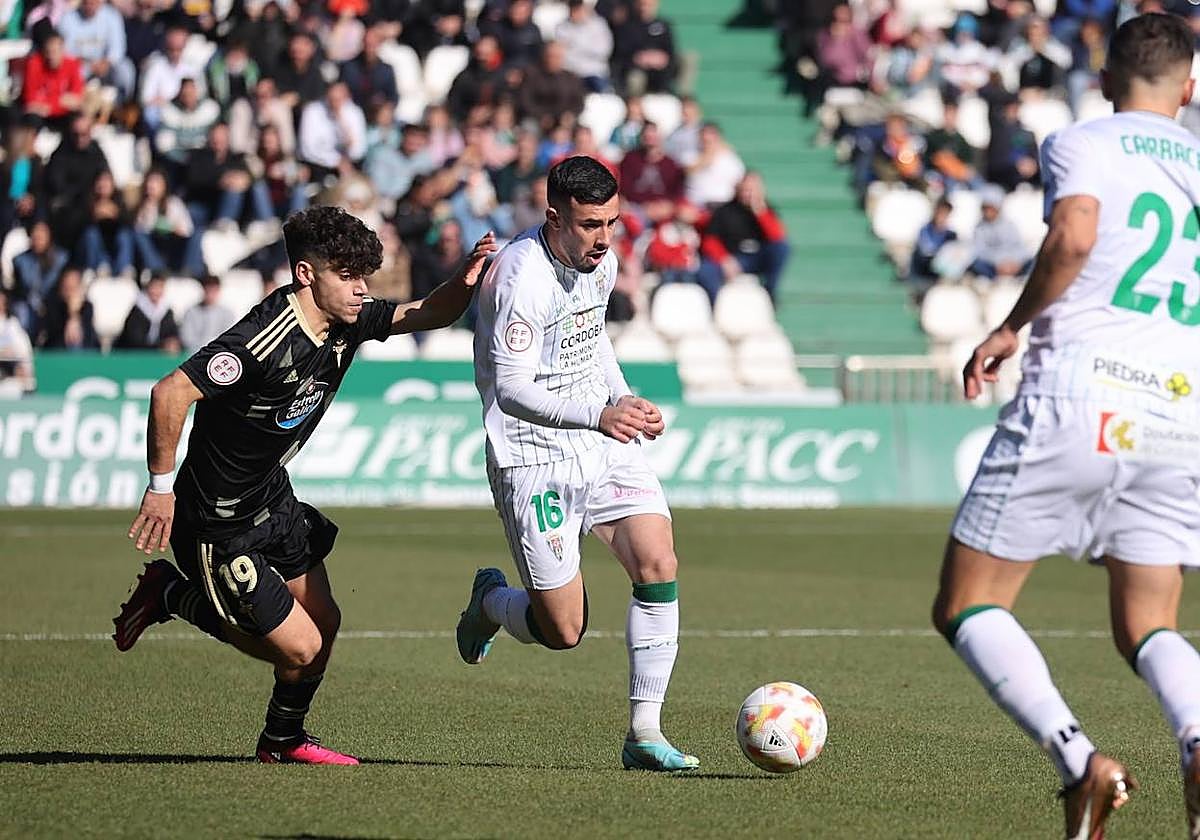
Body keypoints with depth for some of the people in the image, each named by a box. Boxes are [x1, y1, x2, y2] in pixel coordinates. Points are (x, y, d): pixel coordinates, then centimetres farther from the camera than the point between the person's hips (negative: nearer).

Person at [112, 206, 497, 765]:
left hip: (275, 500, 9)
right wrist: (162, 487, -24)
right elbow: (170, 393, -33)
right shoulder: (264, 342, -31)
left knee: (323, 623, 12)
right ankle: (171, 596, 13)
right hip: (221, 524, -9)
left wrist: (464, 282, -17)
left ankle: (283, 740, 35)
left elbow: (428, 314, 6)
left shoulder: (347, 322, -4)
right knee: (300, 647, -4)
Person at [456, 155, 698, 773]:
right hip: (534, 461, -7)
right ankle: (489, 601, 30)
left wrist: (627, 401, 13)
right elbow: (513, 390, -20)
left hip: (606, 446, 7)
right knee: (563, 632, -7)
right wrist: (598, 414, -24)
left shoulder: (601, 260, 6)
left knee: (658, 564, -13)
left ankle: (644, 733, -5)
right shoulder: (521, 277, -20)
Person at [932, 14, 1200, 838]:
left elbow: (1073, 234, -16)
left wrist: (1012, 327, -5)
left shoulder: (1082, 143, 4)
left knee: (966, 606, 4)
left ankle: (1080, 761, -19)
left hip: (1081, 392, -5)